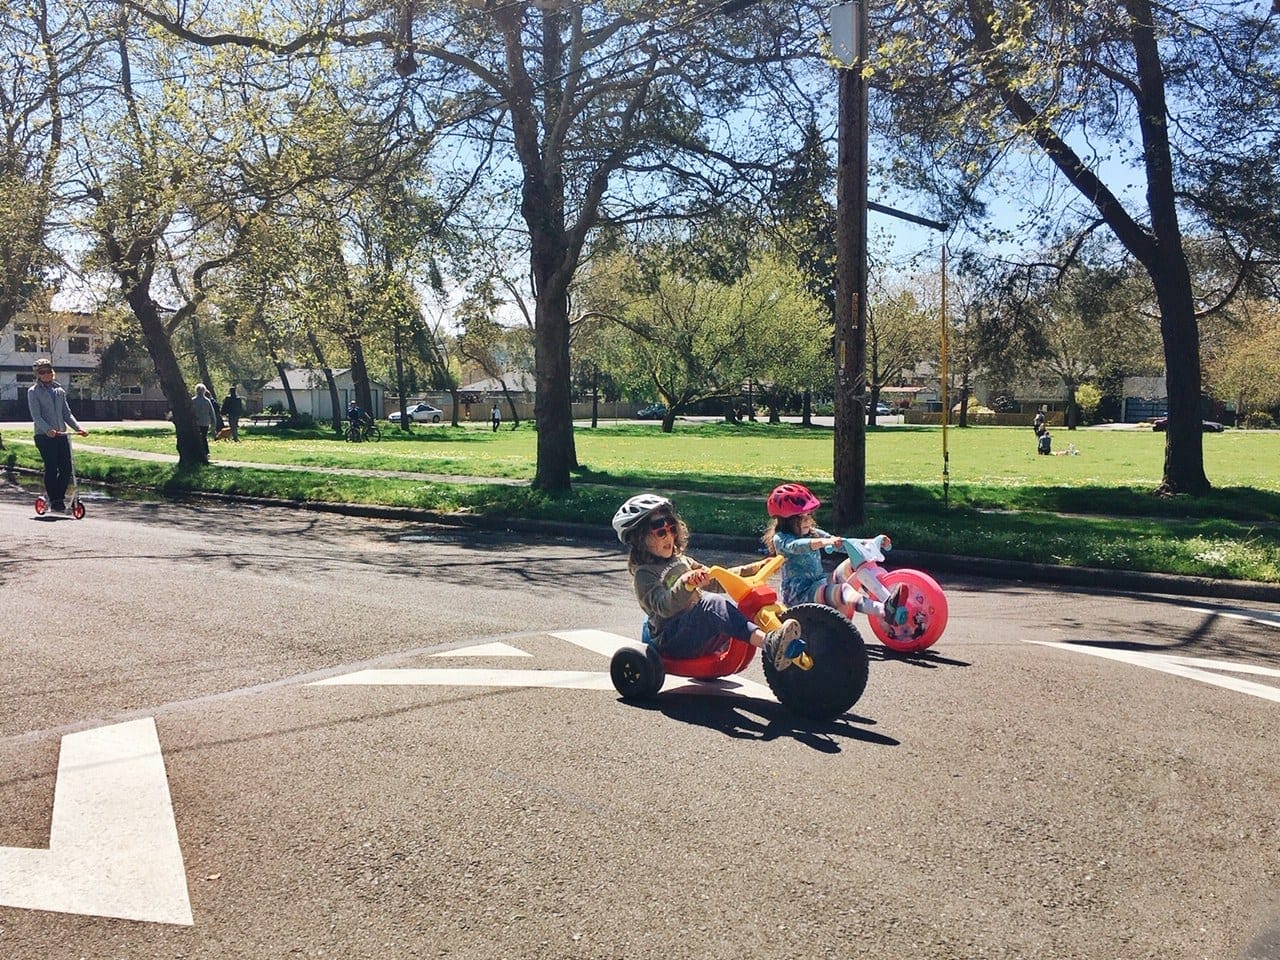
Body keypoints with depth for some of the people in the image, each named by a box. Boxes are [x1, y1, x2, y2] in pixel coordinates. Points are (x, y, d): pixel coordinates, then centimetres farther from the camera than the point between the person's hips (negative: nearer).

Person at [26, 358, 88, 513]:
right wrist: (48, 430, -25)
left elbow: (66, 413, 19)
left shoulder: (59, 390, 17)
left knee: (66, 468, -1)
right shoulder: (33, 392, 1)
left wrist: (78, 427, 3)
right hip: (44, 436, -5)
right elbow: (36, 416, -9)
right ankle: (55, 502, 2)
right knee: (51, 468, -6)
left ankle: (59, 498, 14)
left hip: (61, 434, 5)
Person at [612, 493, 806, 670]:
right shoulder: (644, 574, -4)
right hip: (670, 639, -7)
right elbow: (664, 606, -21)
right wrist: (685, 584, -39)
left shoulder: (681, 561, 20)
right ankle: (768, 641, -49)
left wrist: (750, 570, 21)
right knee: (712, 603, -32)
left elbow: (715, 581, 29)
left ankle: (786, 647, -33)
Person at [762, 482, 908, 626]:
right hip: (800, 594, -8)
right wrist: (824, 542, -48)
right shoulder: (780, 539, -8)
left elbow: (842, 543, 7)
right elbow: (797, 546, -31)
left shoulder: (813, 533, 14)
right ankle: (884, 611, -57)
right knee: (843, 590, -34)